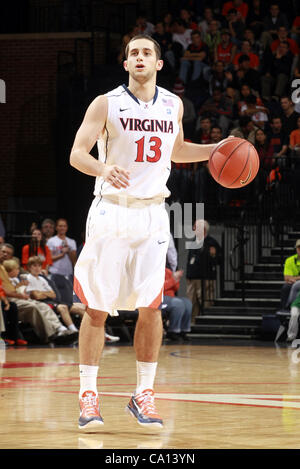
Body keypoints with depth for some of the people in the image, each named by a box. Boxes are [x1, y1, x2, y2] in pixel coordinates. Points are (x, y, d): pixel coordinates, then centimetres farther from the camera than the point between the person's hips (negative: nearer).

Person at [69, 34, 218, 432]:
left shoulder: (173, 105, 9)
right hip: (111, 210, -3)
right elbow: (77, 153, -10)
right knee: (97, 307, -3)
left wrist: (216, 150, 11)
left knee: (150, 307, -1)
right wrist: (103, 168, -31)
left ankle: (144, 395, 9)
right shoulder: (106, 104, -4)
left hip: (152, 213, 3)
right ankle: (88, 396, 4)